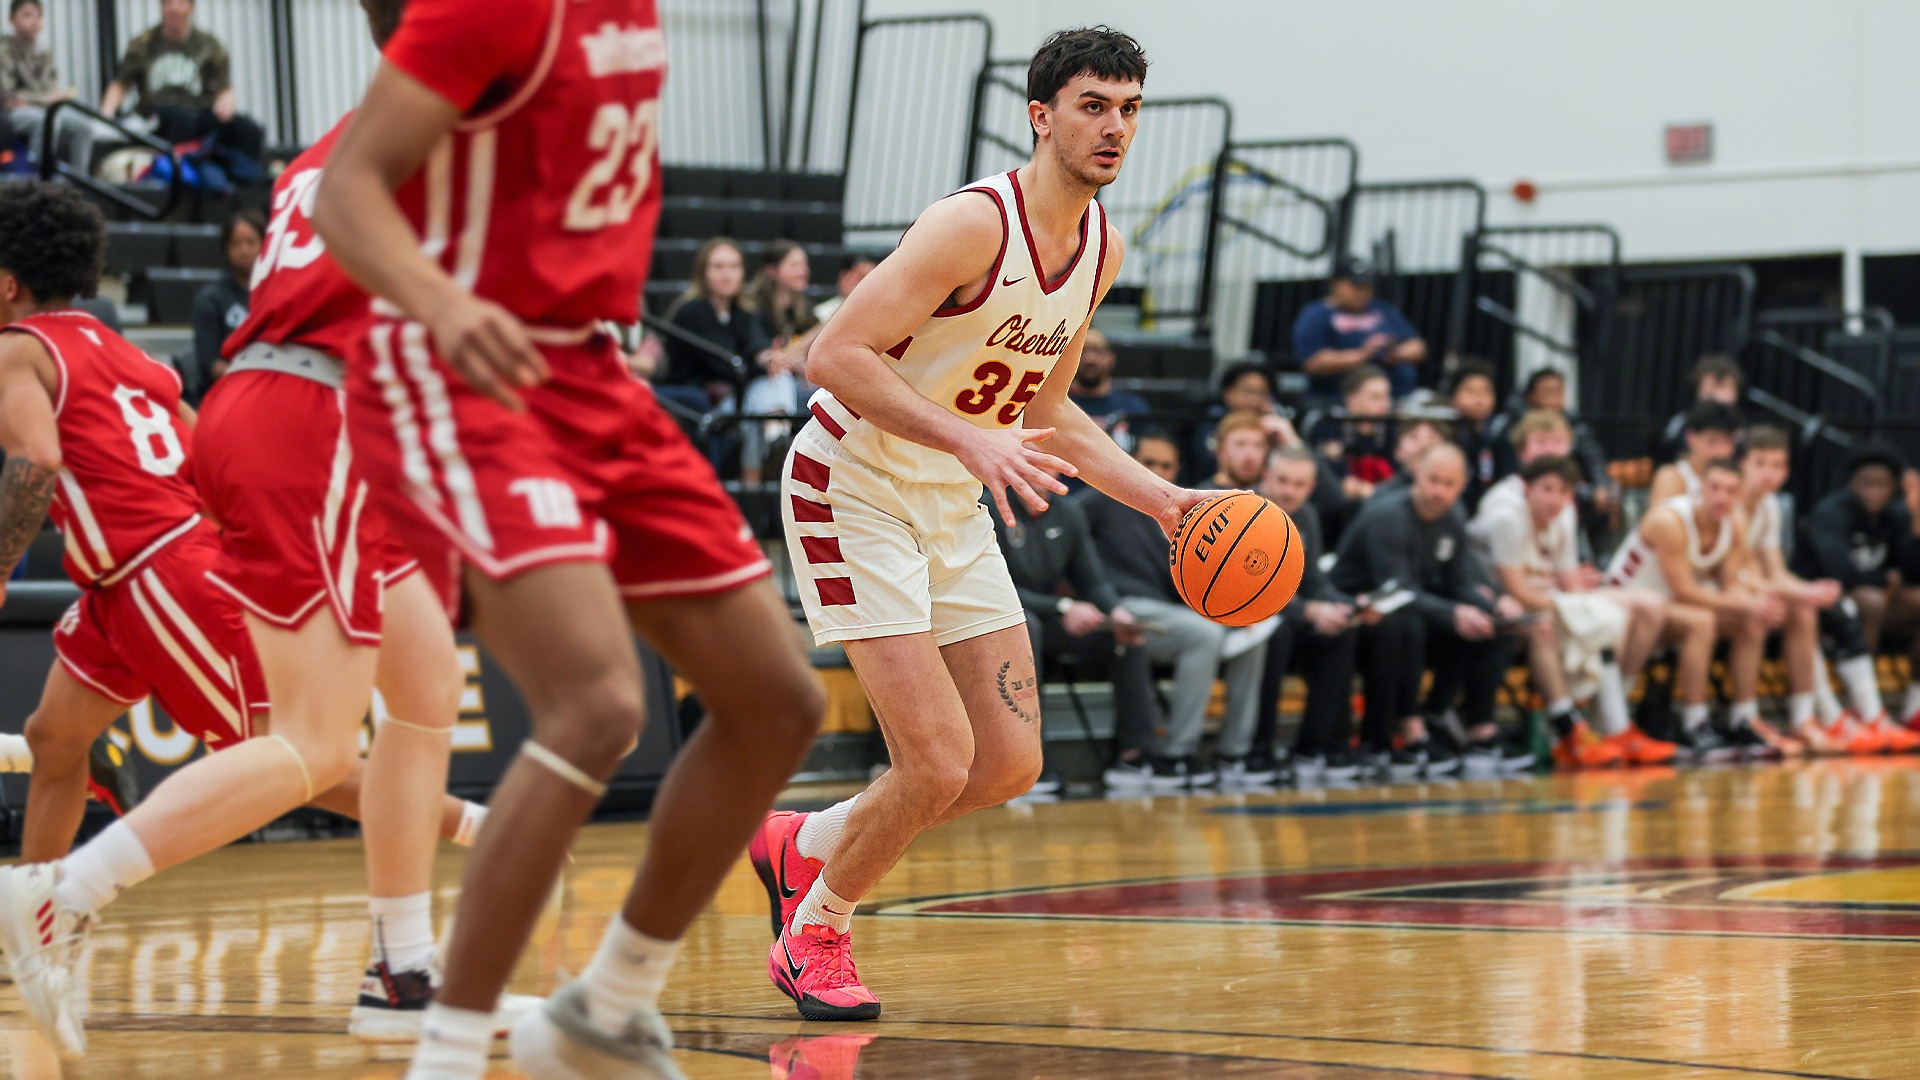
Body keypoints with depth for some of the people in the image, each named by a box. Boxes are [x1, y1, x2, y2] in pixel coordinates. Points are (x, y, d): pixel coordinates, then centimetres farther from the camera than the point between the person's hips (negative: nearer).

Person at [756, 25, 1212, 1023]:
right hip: (852, 488, -8)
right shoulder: (975, 224, -23)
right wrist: (969, 440, -37)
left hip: (951, 508, 8)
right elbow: (836, 356, -29)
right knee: (939, 761, -14)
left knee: (1010, 765, 5)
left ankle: (803, 845, 27)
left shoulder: (1100, 246, 3)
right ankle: (814, 937, 10)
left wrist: (1160, 499, 6)